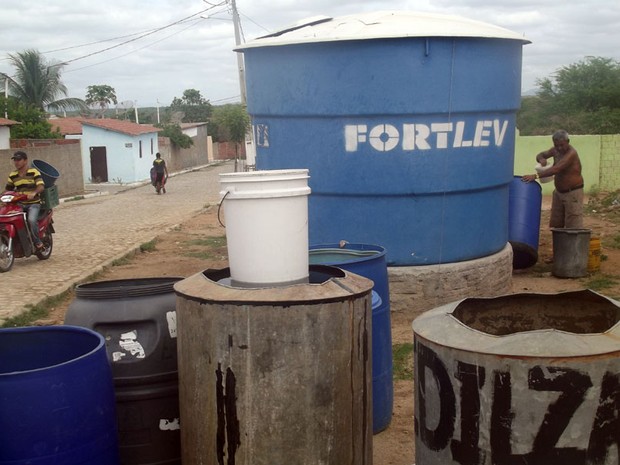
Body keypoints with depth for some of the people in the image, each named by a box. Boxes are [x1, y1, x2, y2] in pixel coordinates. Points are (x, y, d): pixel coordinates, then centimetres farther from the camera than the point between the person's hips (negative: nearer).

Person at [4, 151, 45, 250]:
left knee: (31, 220, -32)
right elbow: (8, 189, 18)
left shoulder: (34, 172, -5)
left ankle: (38, 242, -15)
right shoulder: (12, 175, 10)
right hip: (19, 204, 5)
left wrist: (34, 192, -38)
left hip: (34, 203, -5)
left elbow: (41, 186, -18)